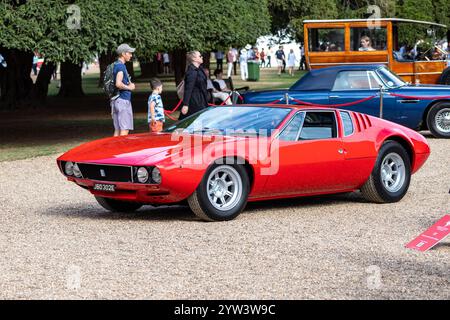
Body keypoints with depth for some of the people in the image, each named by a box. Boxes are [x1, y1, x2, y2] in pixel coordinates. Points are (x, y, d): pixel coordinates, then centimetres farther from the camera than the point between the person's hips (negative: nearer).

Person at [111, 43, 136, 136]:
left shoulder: (116, 65, 17)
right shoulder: (120, 66, -14)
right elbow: (118, 84, -25)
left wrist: (129, 84, 13)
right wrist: (129, 87, -9)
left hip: (116, 100, 10)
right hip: (122, 100, -10)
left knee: (117, 130, 10)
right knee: (124, 130, -10)